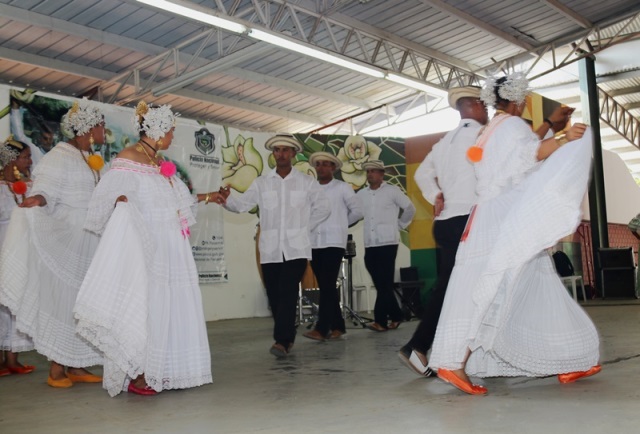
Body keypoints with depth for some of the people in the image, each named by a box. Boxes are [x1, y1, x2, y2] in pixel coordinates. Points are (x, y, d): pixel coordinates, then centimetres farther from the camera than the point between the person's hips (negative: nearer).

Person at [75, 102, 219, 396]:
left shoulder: (161, 162, 18)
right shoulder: (128, 159, -7)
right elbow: (111, 193, -18)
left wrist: (204, 198, 33)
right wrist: (121, 201, -37)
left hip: (171, 247, 8)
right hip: (146, 246, -8)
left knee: (169, 306, 8)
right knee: (145, 307, -6)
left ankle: (160, 371, 16)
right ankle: (137, 376, 3)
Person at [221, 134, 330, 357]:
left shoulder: (306, 182, 6)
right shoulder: (261, 183, 8)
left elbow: (323, 208, 13)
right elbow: (242, 204, -1)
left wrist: (305, 228, 6)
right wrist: (226, 199, -21)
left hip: (296, 249, -2)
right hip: (270, 250, 2)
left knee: (287, 294, -12)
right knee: (274, 296, 6)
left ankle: (282, 341, -12)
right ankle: (288, 337, 21)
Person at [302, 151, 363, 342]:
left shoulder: (342, 188, 3)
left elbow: (357, 211, 6)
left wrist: (340, 224, 11)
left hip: (334, 242, -4)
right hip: (314, 243, 4)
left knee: (328, 285, -9)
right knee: (325, 286, 7)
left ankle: (322, 328, -8)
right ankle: (337, 326, 16)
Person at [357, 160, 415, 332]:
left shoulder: (392, 191, 1)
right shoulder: (361, 194, 11)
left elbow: (410, 208, 7)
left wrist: (400, 224, 7)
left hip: (387, 242, -4)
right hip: (369, 244, 5)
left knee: (385, 283, -5)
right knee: (381, 284, 8)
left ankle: (380, 320, -3)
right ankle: (395, 316, 21)